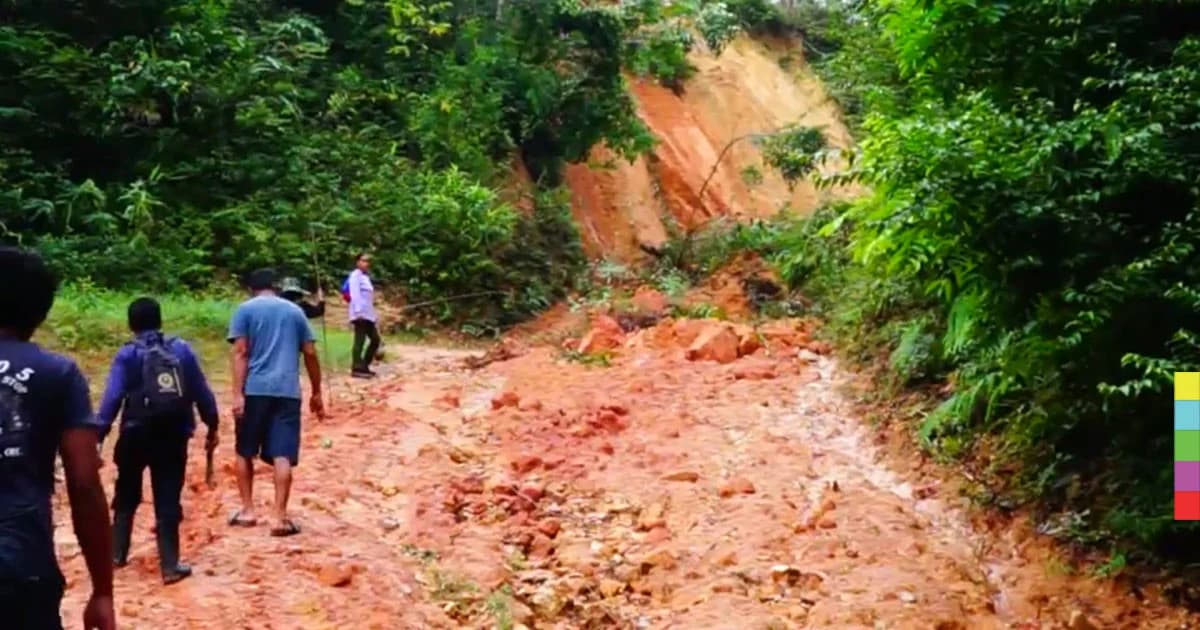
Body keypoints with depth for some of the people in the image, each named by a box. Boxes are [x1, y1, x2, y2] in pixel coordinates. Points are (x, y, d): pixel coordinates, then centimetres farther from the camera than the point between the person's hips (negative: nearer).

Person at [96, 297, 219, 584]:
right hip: (173, 437, 1)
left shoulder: (127, 355, -4)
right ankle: (170, 566, 3)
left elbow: (112, 398, -12)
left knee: (126, 497, 20)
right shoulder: (181, 349, 3)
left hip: (137, 435, -1)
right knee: (168, 501, 5)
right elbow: (202, 391, 4)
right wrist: (212, 426, 14)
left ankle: (117, 553, 29)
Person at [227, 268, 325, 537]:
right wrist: (316, 392, 19)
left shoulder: (245, 309, 5)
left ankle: (247, 511, 18)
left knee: (245, 452, 16)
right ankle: (280, 518, -6)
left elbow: (241, 353, -5)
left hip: (255, 390, -1)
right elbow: (310, 354, 12)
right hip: (288, 391, 1)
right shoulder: (295, 311, 14)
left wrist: (238, 395, -9)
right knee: (282, 456, -2)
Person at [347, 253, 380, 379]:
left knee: (375, 339, 11)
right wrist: (358, 311, -26)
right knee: (359, 341, -10)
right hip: (360, 314, -10)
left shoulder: (366, 276, 20)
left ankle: (364, 366, 18)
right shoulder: (355, 275, -8)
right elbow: (355, 294, -18)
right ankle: (357, 369, -9)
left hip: (368, 314, 10)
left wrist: (374, 314, 18)